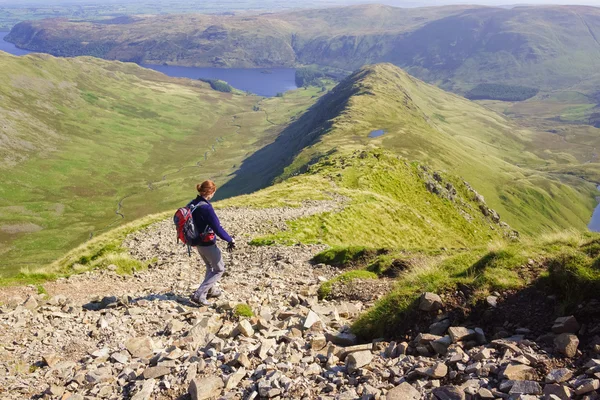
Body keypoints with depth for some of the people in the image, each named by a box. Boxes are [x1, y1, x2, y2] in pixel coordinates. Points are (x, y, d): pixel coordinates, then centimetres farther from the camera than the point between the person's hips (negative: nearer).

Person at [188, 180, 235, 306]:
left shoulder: (191, 204, -1)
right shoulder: (206, 207, -26)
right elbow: (218, 229, -25)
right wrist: (230, 240, -11)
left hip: (198, 243, 8)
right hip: (208, 244, -8)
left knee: (210, 267, 28)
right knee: (219, 269, 9)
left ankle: (210, 290, 43)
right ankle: (199, 295, 2)